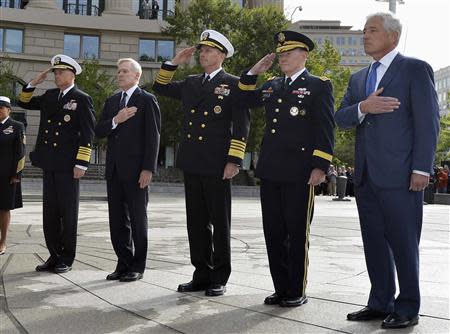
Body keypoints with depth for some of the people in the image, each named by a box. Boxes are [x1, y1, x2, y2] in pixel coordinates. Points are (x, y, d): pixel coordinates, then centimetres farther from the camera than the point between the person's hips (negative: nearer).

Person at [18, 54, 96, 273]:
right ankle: (54, 256, 19)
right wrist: (34, 83, 11)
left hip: (68, 165, -6)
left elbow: (87, 134, -9)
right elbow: (24, 103, 26)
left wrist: (81, 164, -15)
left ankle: (67, 259, 12)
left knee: (68, 212, 2)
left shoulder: (82, 99, -4)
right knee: (50, 212, 9)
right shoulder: (50, 96, 15)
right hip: (49, 164, 6)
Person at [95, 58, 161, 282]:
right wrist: (115, 120, -10)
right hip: (114, 170, 6)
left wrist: (148, 169, -15)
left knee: (138, 219, 3)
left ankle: (138, 266, 12)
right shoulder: (111, 101, 17)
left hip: (136, 170, -6)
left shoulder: (147, 100, -3)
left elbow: (153, 136, -9)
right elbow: (99, 132, 9)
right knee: (117, 220, 9)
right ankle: (124, 264, 19)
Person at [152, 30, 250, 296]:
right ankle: (202, 275, 19)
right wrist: (174, 63, 15)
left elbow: (241, 126, -7)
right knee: (197, 222, 9)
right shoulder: (191, 83, 16)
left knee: (220, 223, 3)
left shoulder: (233, 84, -1)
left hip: (217, 165, -6)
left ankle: (220, 279, 12)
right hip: (192, 164, 6)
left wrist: (233, 161, -14)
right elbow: (161, 87, 28)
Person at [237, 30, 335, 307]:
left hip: (300, 173, -6)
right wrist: (254, 72, 15)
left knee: (297, 234, 3)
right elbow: (246, 100, 29)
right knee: (274, 233, 10)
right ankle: (281, 288, 22)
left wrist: (321, 167, -15)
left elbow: (326, 129, -7)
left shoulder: (319, 86, 0)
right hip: (270, 171, 6)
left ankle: (297, 291, 16)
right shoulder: (272, 86, 17)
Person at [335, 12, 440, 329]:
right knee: (374, 241, 11)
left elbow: (428, 122, -7)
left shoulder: (416, 69, -1)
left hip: (399, 174, -6)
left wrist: (421, 169, -14)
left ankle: (408, 309, 13)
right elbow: (341, 119, 9)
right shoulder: (359, 78, 18)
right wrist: (363, 107, -12)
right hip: (366, 175, 6)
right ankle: (381, 303, 22)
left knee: (403, 243, 1)